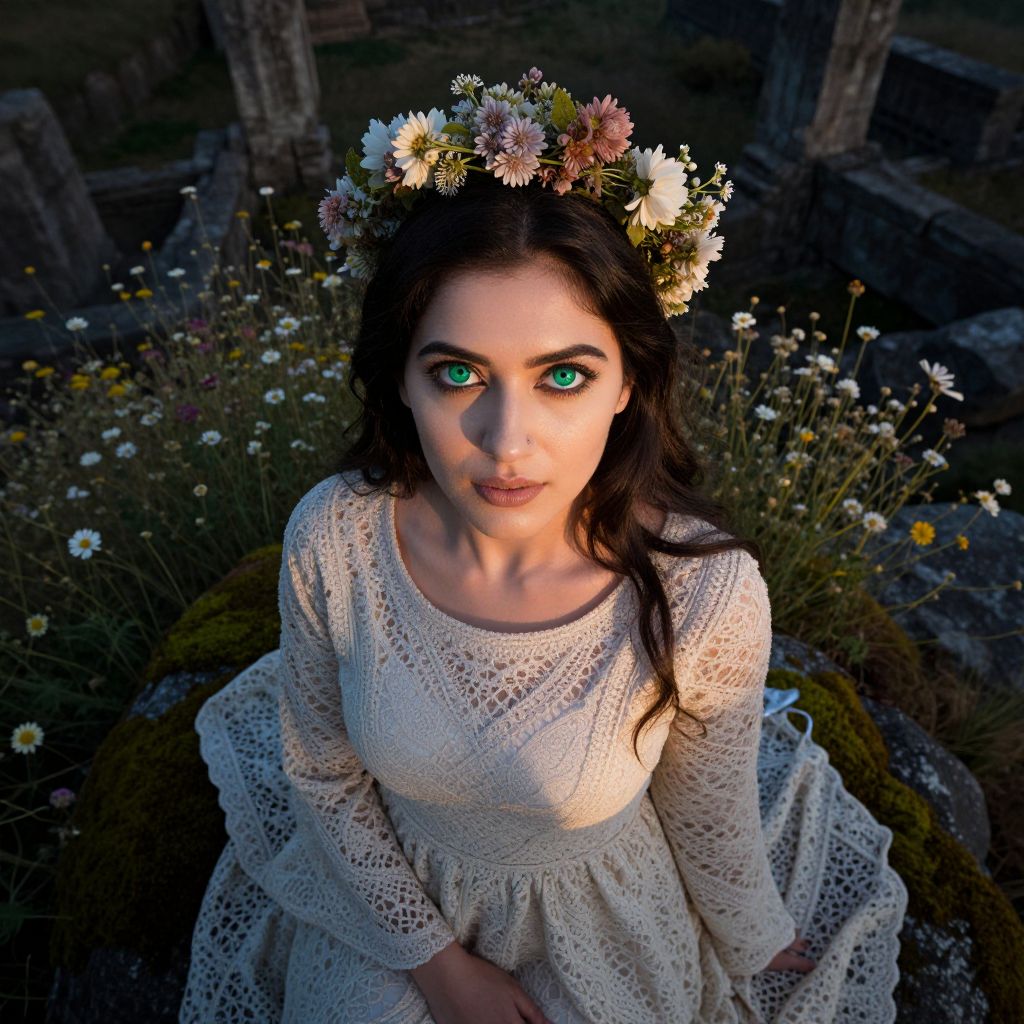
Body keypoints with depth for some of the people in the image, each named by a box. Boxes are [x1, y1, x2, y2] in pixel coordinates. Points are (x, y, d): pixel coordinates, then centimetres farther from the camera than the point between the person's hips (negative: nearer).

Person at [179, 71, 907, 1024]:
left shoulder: (707, 591, -35)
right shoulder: (331, 537, -30)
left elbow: (710, 813, -13)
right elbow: (321, 769, -12)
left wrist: (755, 947, 6)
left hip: (604, 935, 0)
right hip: (397, 902, 1)